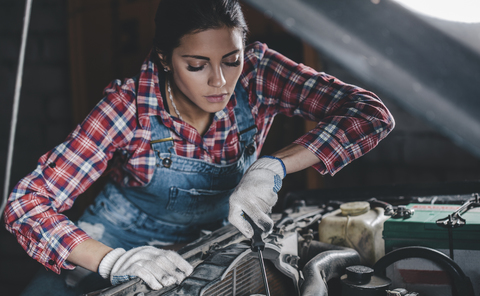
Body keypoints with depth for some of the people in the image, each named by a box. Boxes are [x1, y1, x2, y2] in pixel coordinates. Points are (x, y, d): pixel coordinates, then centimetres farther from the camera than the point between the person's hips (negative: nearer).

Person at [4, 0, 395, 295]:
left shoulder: (257, 74, -21)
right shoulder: (131, 106, -26)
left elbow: (372, 115, -26)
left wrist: (275, 164, -38)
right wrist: (114, 261, -43)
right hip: (121, 244, -2)